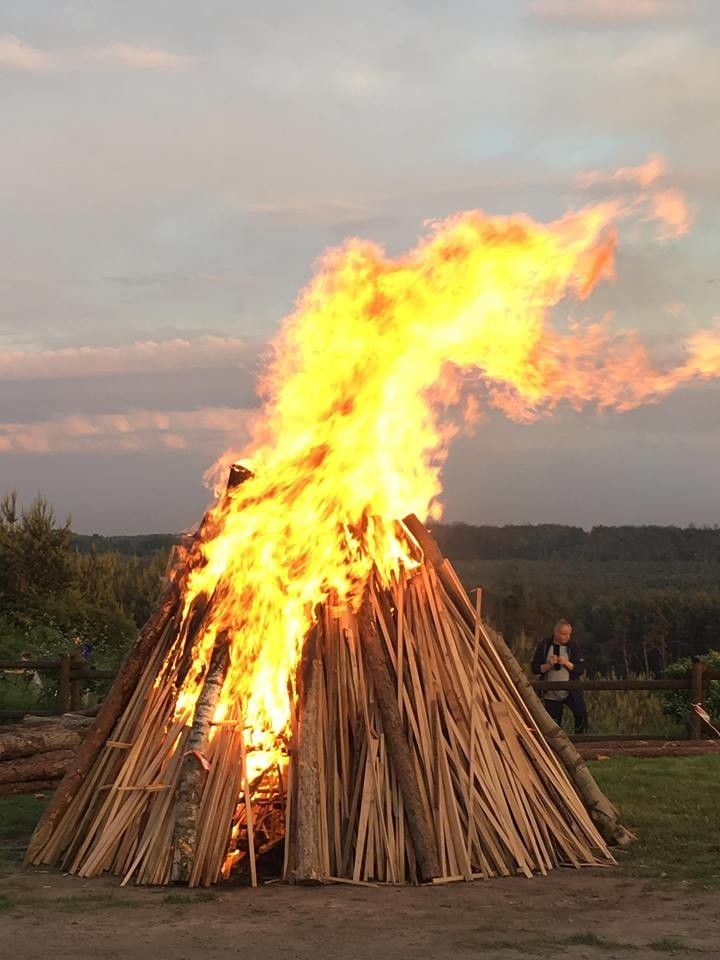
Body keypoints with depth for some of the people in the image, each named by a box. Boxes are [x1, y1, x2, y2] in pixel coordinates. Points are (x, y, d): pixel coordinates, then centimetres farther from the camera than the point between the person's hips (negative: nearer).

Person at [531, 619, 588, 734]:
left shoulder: (572, 646, 0)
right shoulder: (544, 646, -1)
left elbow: (581, 669, -5)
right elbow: (535, 669, -2)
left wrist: (567, 663, -20)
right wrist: (549, 665, -18)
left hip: (570, 692, 0)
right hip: (551, 693, 0)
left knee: (581, 713, -18)